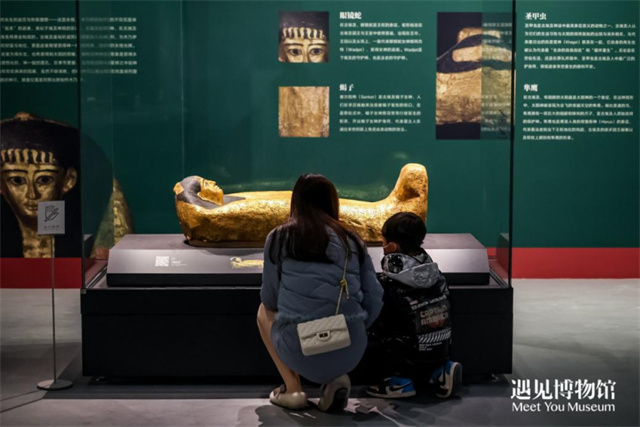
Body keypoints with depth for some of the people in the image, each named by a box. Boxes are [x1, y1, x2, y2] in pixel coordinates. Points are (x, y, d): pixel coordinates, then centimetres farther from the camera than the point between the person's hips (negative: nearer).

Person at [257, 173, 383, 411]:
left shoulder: (279, 238, 4)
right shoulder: (351, 240, 10)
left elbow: (270, 299, 10)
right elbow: (375, 300, 7)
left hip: (301, 351, -2)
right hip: (350, 353, 2)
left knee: (264, 311, 30)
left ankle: (292, 389, 14)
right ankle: (335, 377, 9)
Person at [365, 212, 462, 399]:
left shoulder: (388, 284, -17)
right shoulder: (436, 275, 1)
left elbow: (376, 327, -12)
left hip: (408, 360, -6)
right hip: (440, 353, 6)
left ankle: (399, 380, -1)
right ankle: (440, 371, 11)